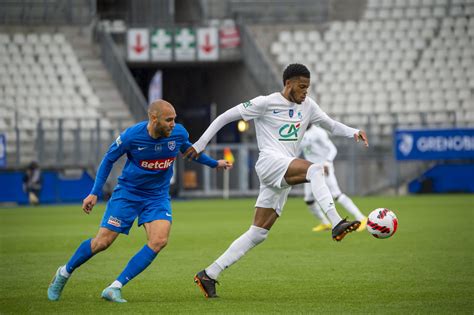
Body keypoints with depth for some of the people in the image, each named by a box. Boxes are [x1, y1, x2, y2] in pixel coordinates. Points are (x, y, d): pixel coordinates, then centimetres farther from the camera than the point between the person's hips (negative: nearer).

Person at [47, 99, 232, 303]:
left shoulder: (179, 133, -12)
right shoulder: (131, 136, -21)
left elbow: (188, 149, 14)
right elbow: (109, 159, -5)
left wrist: (214, 163, 18)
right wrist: (94, 193, -7)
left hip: (158, 196, 3)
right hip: (128, 192, -3)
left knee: (159, 241, -21)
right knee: (102, 242, -5)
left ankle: (115, 288, -16)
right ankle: (64, 273, 22)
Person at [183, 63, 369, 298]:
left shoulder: (307, 106, 16)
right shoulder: (266, 103, -1)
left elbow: (332, 126, 24)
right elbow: (225, 117, 3)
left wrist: (353, 132, 3)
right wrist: (200, 144, 1)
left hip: (283, 179, 7)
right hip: (270, 162, -7)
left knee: (258, 234, 2)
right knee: (315, 169, -31)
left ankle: (208, 275, 7)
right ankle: (336, 224, -45)